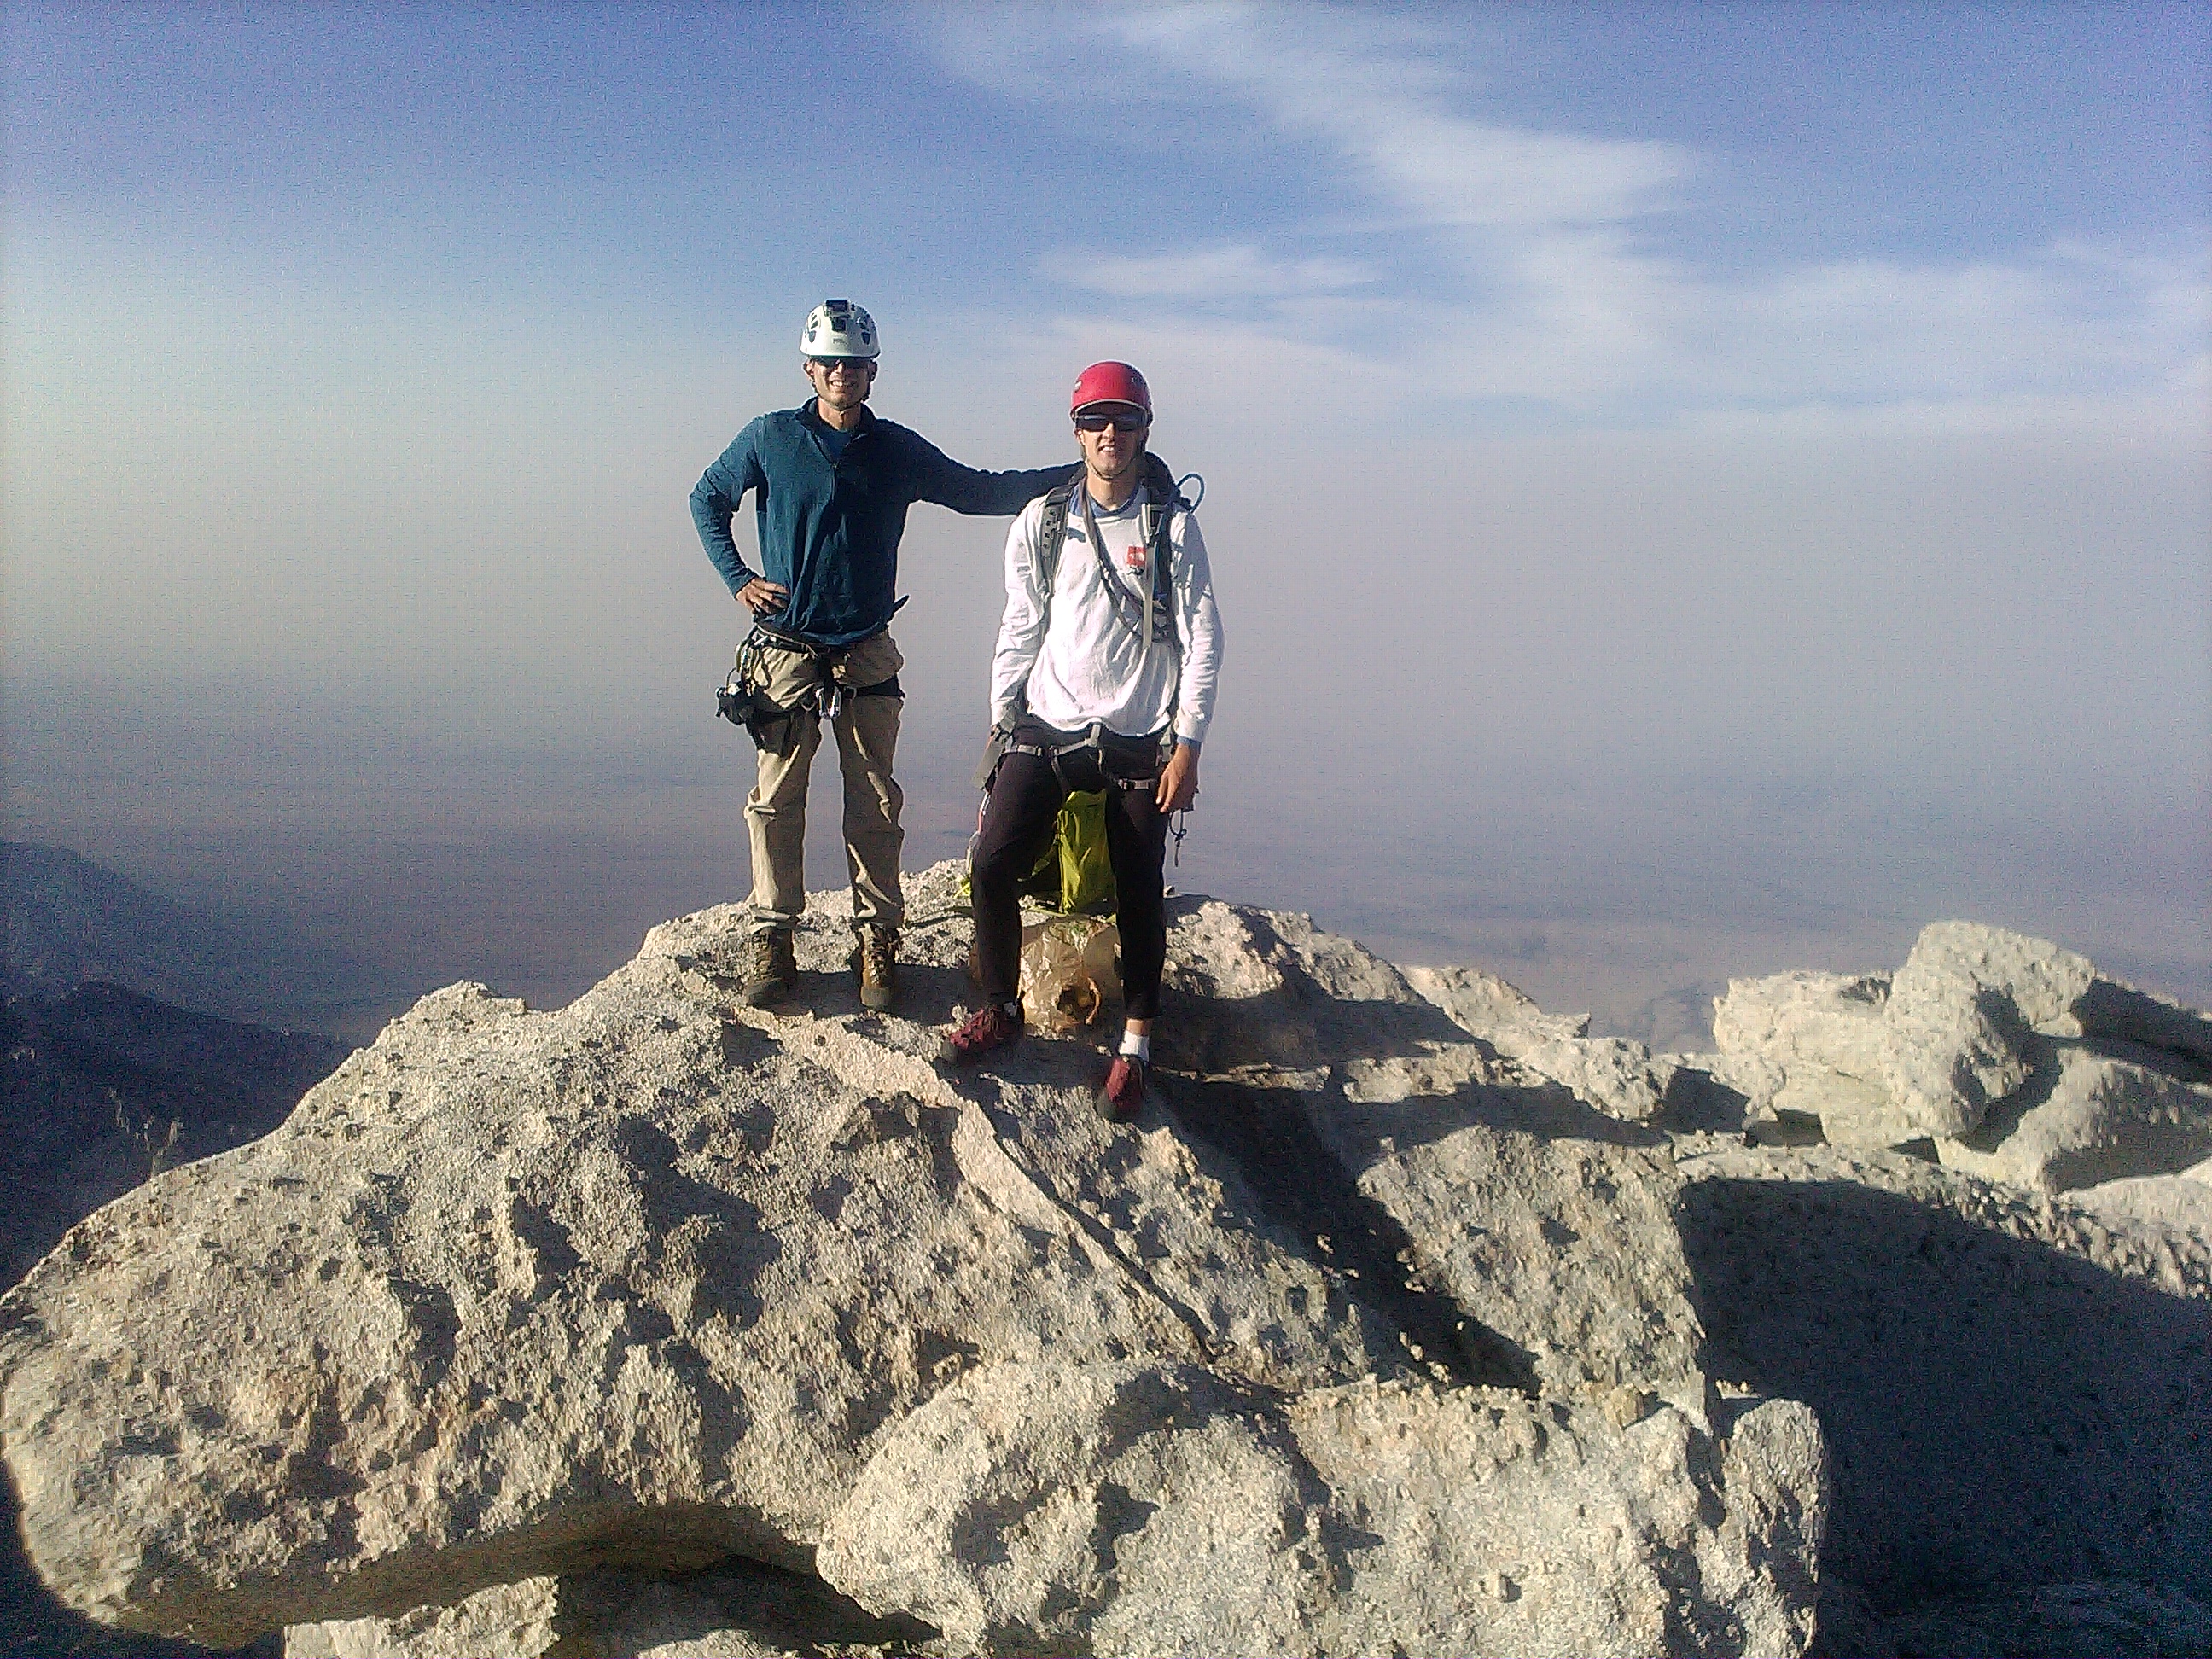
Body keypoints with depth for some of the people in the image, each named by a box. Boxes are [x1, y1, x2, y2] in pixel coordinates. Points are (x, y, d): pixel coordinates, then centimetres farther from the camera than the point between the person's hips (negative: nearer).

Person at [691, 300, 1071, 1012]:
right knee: (776, 800, -2)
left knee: (875, 803, 1)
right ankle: (771, 941, 5)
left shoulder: (898, 450, 5)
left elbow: (981, 492, 12)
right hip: (786, 651, -1)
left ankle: (877, 940, 9)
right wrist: (737, 578, 2)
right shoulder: (771, 437, 1)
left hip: (866, 655, 2)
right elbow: (707, 499, 14)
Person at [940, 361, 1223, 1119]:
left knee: (1138, 894, 1)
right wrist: (1000, 719, 8)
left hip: (1139, 742, -2)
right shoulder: (1042, 522, 6)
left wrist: (1187, 745, -7)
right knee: (992, 865, -9)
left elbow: (1202, 639, -2)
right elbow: (1020, 628, 11)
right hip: (1047, 727, 2)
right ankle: (1001, 1008, 12)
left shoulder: (1172, 525, -1)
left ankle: (1136, 1043, 16)